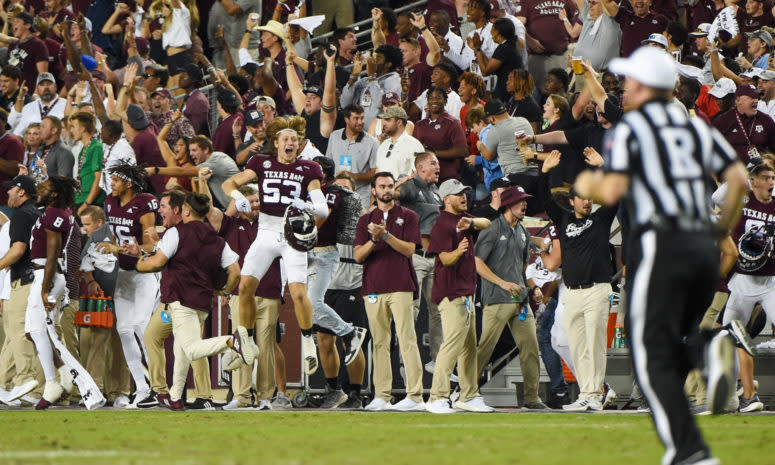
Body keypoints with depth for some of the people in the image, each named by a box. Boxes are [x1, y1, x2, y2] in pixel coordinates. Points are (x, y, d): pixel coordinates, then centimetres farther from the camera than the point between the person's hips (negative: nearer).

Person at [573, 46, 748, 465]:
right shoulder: (695, 127, 17)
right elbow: (738, 178, 7)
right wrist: (722, 228, 19)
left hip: (659, 243, -6)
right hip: (704, 248, 6)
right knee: (673, 342, 20)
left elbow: (612, 191, -10)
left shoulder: (628, 130, 0)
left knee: (653, 353, -3)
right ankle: (708, 348, -17)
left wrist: (586, 186, 11)